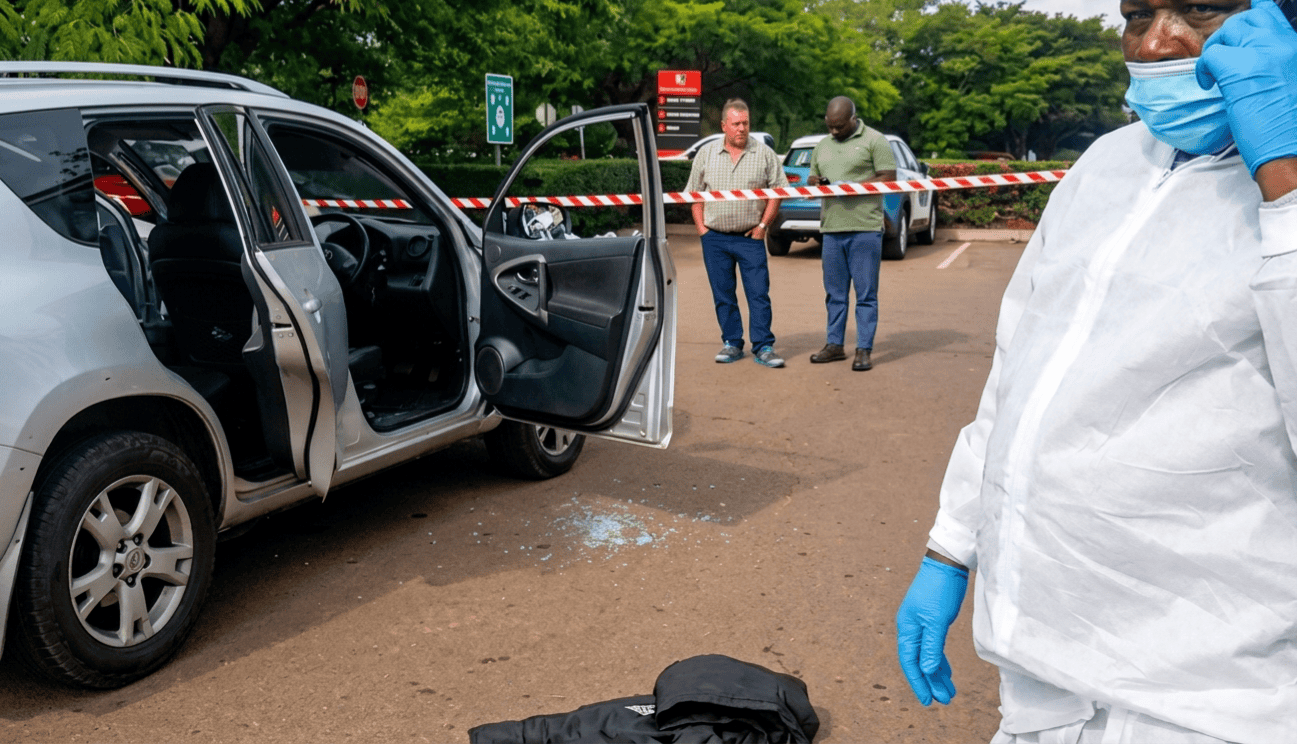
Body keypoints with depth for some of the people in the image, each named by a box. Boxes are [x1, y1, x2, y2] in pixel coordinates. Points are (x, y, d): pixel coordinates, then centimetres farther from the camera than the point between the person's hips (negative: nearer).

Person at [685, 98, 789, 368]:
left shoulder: (764, 154, 2)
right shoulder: (706, 153, 6)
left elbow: (777, 191, 4)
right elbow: (695, 193, 10)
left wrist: (763, 225, -3)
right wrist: (702, 228, 1)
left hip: (750, 237, -2)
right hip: (714, 237, 2)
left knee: (758, 293, -4)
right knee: (723, 295, 7)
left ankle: (763, 347, 1)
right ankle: (732, 344, 18)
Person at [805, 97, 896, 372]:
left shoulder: (874, 141, 0)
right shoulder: (822, 146, 18)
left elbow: (889, 179, -5)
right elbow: (812, 178, 24)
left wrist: (853, 186, -16)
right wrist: (814, 182, -1)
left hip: (865, 228, -6)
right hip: (830, 228, 6)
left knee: (866, 293, -2)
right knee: (835, 292, 11)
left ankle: (864, 350, 2)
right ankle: (834, 344, 19)